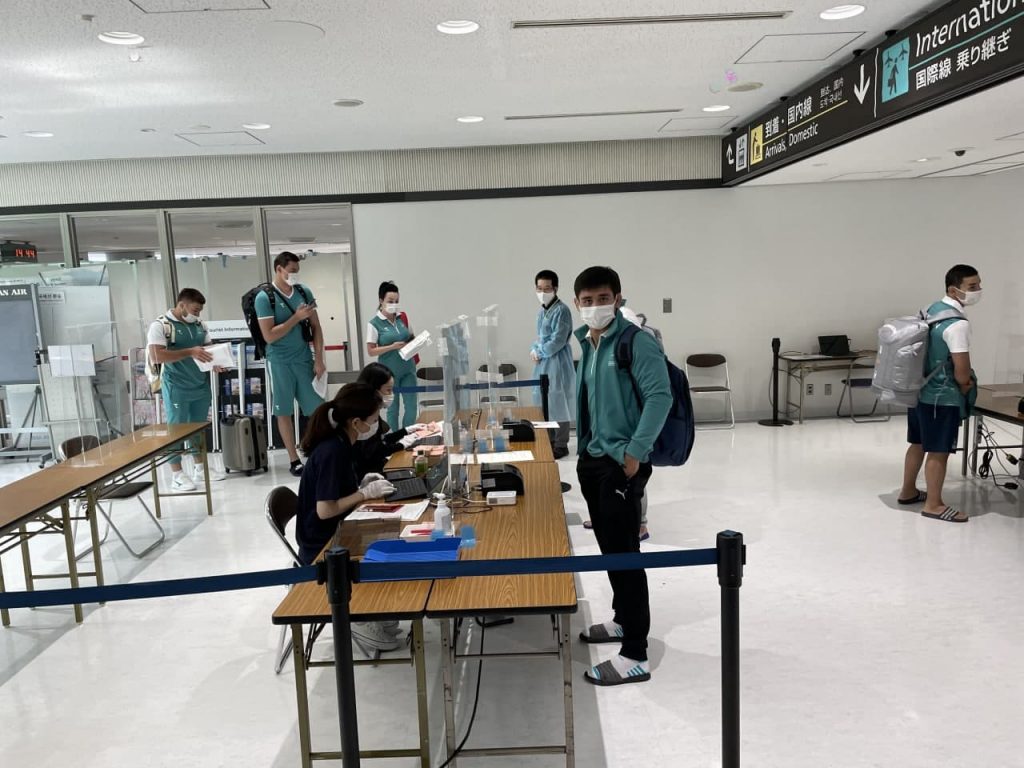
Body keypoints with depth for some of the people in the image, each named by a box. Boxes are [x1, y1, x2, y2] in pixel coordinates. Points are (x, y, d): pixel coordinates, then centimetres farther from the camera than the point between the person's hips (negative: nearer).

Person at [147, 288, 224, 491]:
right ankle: (177, 474, 7)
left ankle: (200, 467, 23)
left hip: (201, 385, 6)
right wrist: (190, 352, -23)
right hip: (177, 388, -6)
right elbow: (156, 356, -18)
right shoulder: (160, 325, -9)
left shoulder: (200, 326, 9)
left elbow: (209, 349, 18)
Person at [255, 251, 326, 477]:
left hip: (305, 360, 3)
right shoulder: (264, 298, -9)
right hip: (280, 363, -3)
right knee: (284, 412, 5)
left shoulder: (304, 292, 3)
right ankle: (294, 459, 14)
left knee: (318, 409, 3)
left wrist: (319, 359, -1)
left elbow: (316, 327, 6)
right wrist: (296, 317, -16)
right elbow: (269, 336, -14)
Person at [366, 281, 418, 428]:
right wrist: (392, 347, -20)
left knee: (411, 406, 5)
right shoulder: (374, 323, -8)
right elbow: (371, 351, -9)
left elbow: (412, 338, 17)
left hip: (408, 369, 4)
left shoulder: (402, 318, 4)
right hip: (389, 371, -4)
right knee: (392, 407, 8)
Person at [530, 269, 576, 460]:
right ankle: (549, 441, 28)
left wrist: (538, 352, -9)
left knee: (558, 405, -2)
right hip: (543, 364, 9)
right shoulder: (542, 311, 12)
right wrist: (534, 350, 0)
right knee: (545, 404, 15)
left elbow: (557, 341, -20)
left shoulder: (561, 310, -15)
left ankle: (561, 445, 7)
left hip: (557, 364, -9)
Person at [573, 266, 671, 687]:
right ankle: (623, 620, 38)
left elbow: (660, 397, -21)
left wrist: (635, 453, -22)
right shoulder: (587, 343, 11)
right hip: (592, 459, 8)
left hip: (622, 463, -8)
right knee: (609, 548, 19)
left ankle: (634, 656, 3)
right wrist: (584, 448, 14)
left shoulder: (636, 342, -14)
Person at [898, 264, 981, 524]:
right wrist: (965, 387, 1)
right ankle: (933, 505, 11)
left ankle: (908, 492, 31)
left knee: (919, 444, 19)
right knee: (939, 451, 1)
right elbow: (962, 371, -22)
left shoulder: (932, 309, 8)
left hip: (920, 390, 9)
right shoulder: (957, 323, -21)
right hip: (942, 397, -9)